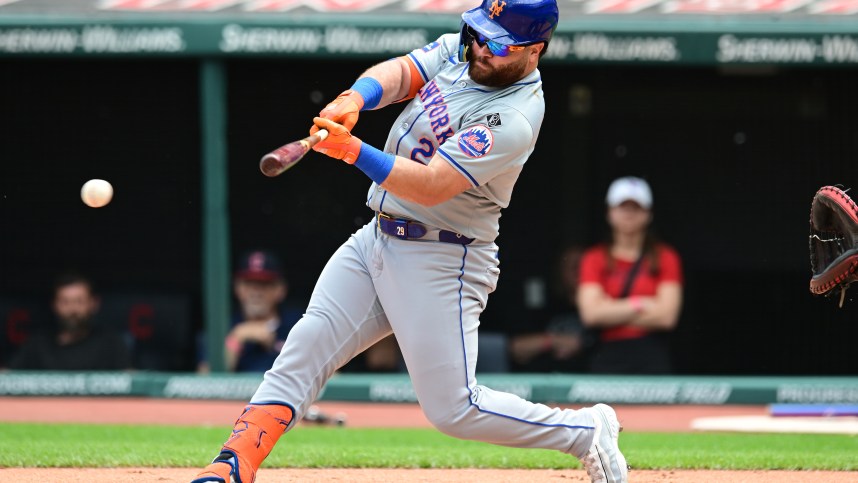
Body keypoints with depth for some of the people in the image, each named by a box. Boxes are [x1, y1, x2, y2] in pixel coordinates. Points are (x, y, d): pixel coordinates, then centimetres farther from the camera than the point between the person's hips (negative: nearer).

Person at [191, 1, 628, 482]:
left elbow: (432, 186, -29)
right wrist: (357, 97, -29)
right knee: (304, 349, -2)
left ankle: (586, 431, 11)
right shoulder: (460, 50, 2)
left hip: (442, 262, -8)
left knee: (455, 409, -6)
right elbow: (401, 72, -6)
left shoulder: (513, 120, -23)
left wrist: (354, 151, -39)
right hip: (376, 240, 8)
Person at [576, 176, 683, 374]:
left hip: (652, 361, -1)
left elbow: (666, 316, -5)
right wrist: (641, 304, -5)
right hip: (607, 356, 1)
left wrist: (612, 312, -1)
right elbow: (590, 313, -4)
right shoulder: (594, 259, 10)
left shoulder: (666, 258, 6)